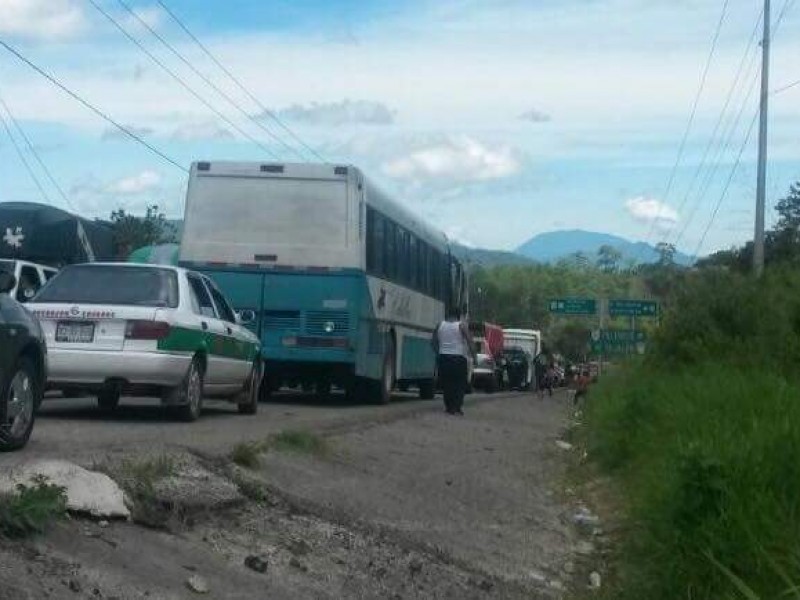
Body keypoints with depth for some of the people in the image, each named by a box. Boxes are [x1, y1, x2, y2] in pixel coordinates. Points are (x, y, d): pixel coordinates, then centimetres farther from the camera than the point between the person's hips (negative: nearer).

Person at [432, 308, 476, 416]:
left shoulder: (440, 325, 8)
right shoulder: (461, 325, -3)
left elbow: (434, 342, 12)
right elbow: (470, 342, -8)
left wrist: (438, 354, 22)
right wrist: (474, 357, -2)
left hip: (443, 358, 4)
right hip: (458, 358, -4)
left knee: (446, 384, 9)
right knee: (460, 383, 1)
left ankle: (449, 407, 7)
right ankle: (458, 406, -8)